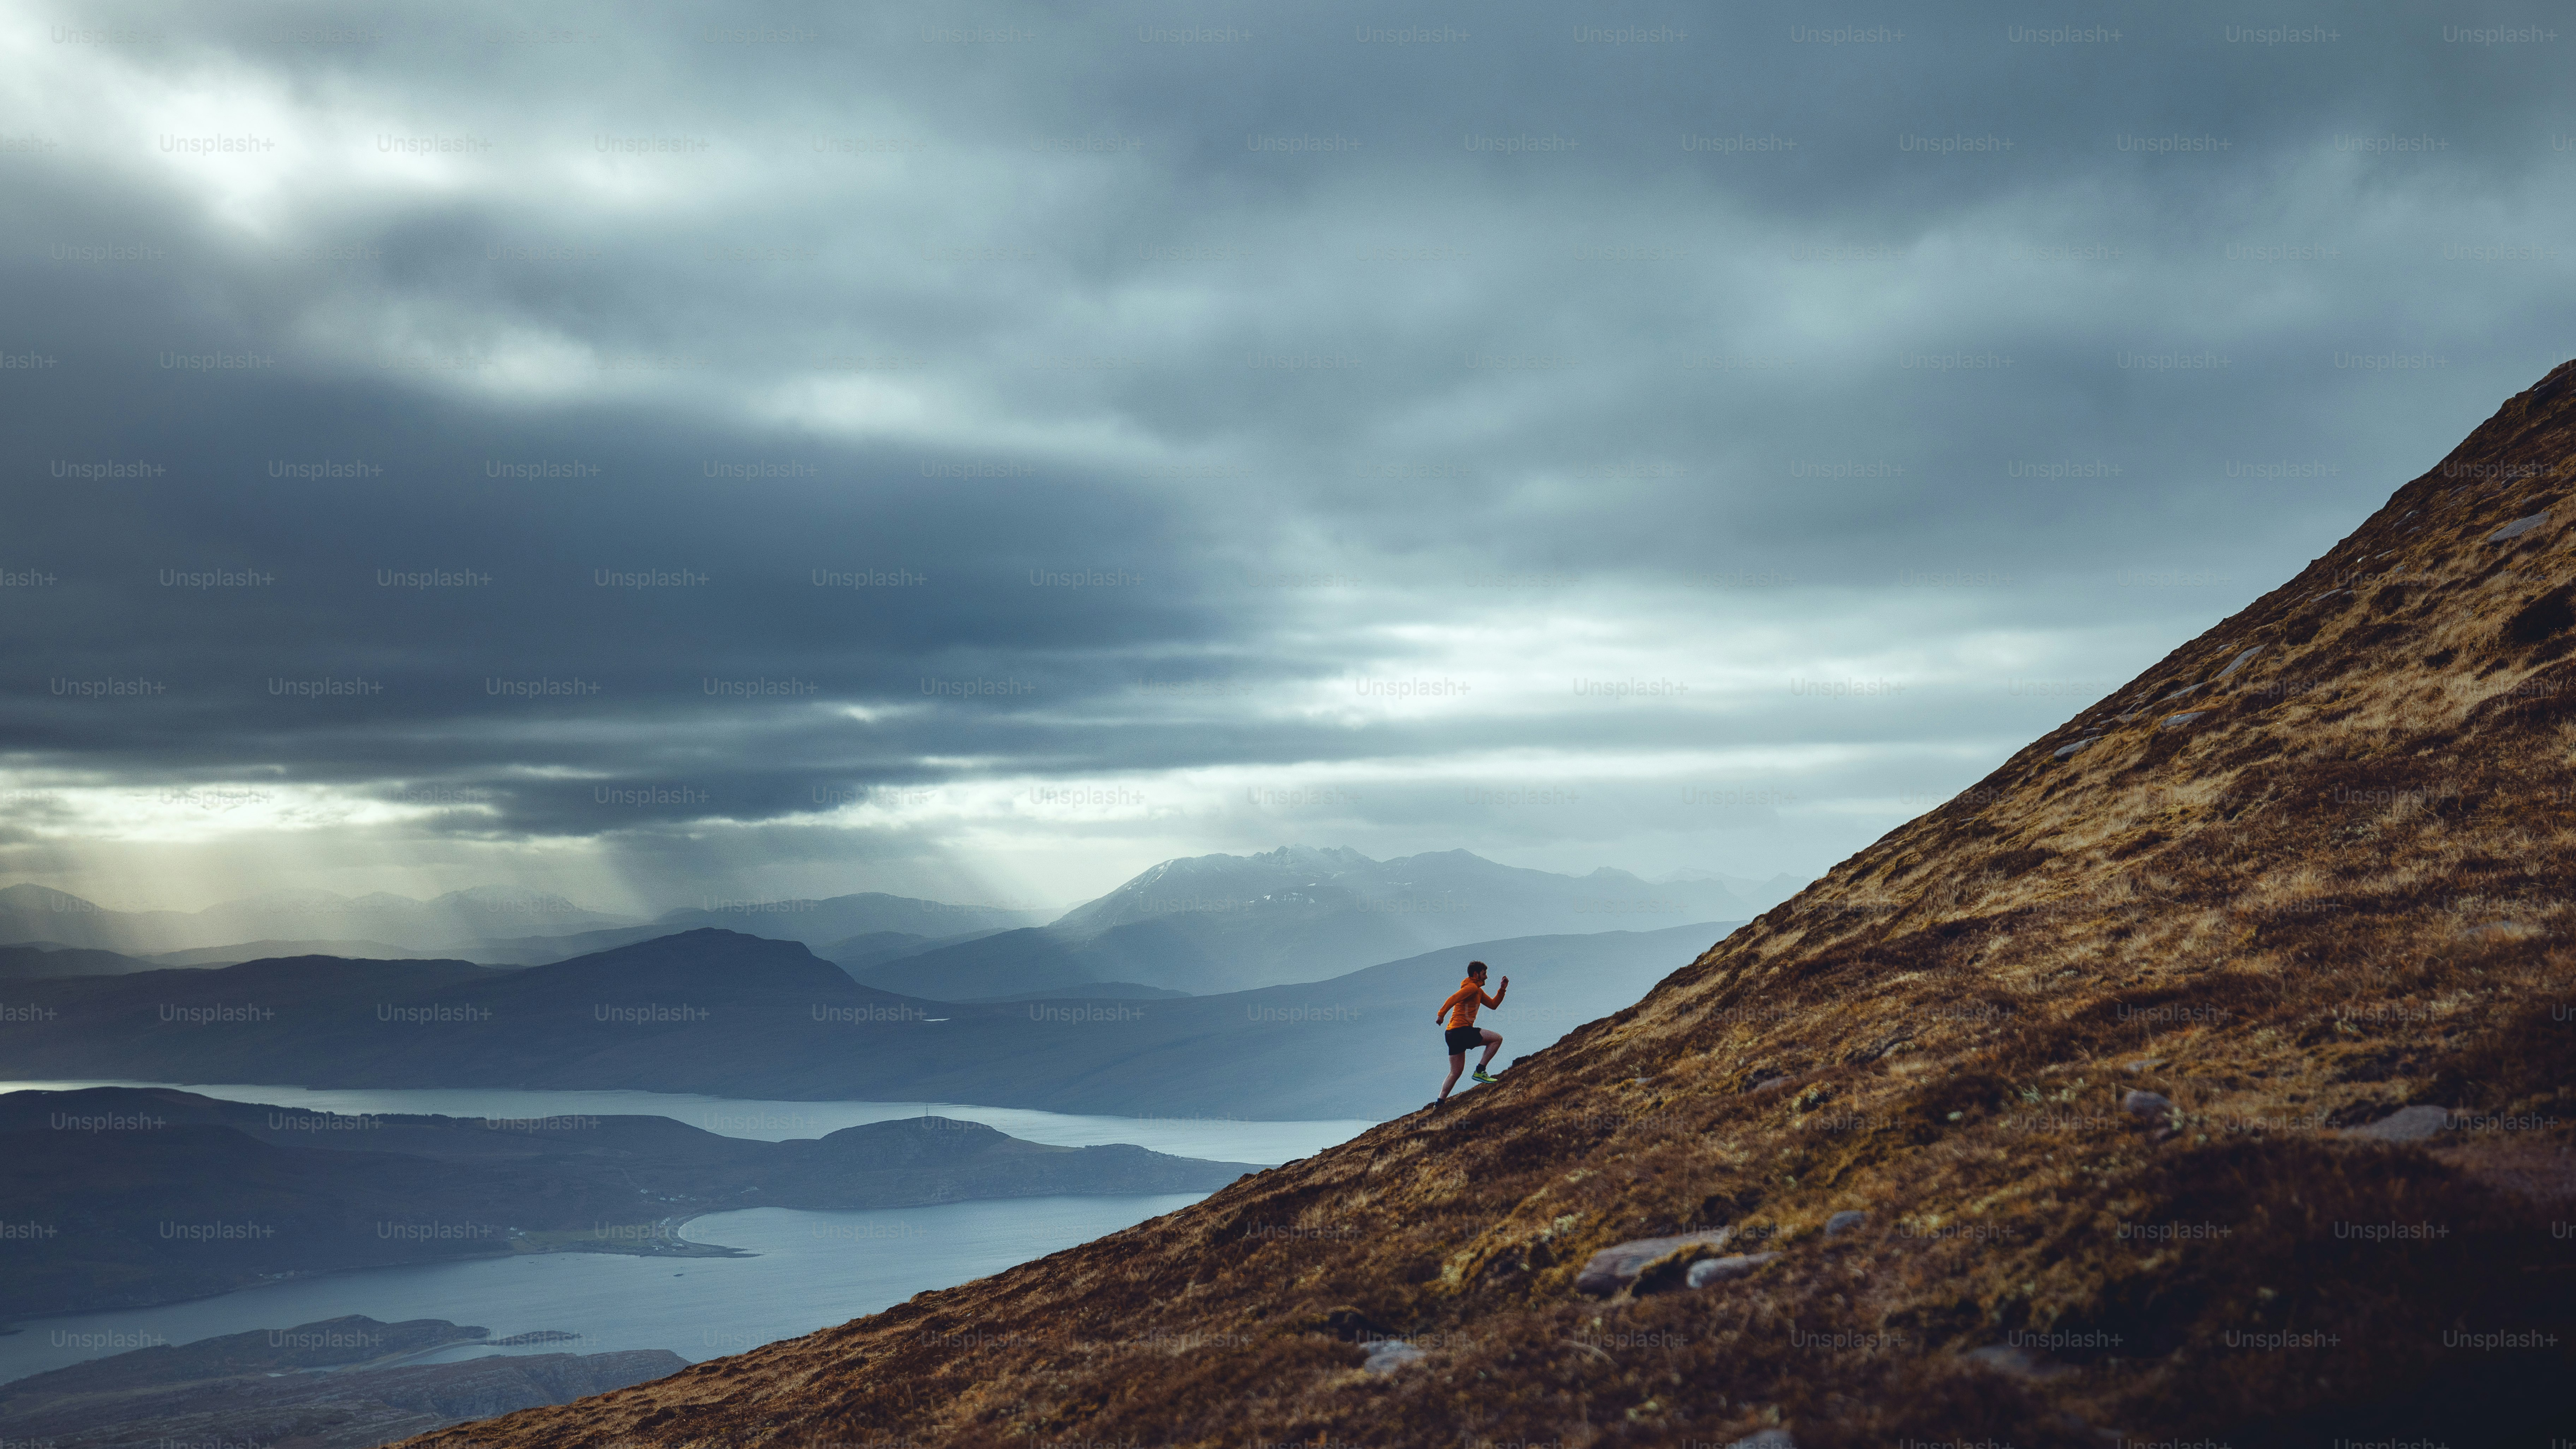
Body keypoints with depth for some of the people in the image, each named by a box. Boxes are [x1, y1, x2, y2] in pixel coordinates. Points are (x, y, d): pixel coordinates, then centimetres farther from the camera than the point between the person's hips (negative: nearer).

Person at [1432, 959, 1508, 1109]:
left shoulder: (1478, 991, 26)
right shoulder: (1472, 987, -7)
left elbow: (1493, 1004, 30)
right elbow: (1453, 999, -20)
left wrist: (1502, 990, 19)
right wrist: (1441, 1015, -25)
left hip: (1454, 1034, 10)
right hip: (1461, 1030, -10)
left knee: (1456, 1072, 12)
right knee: (1497, 1038, -7)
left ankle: (1439, 1103, 6)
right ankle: (1480, 1071, -8)